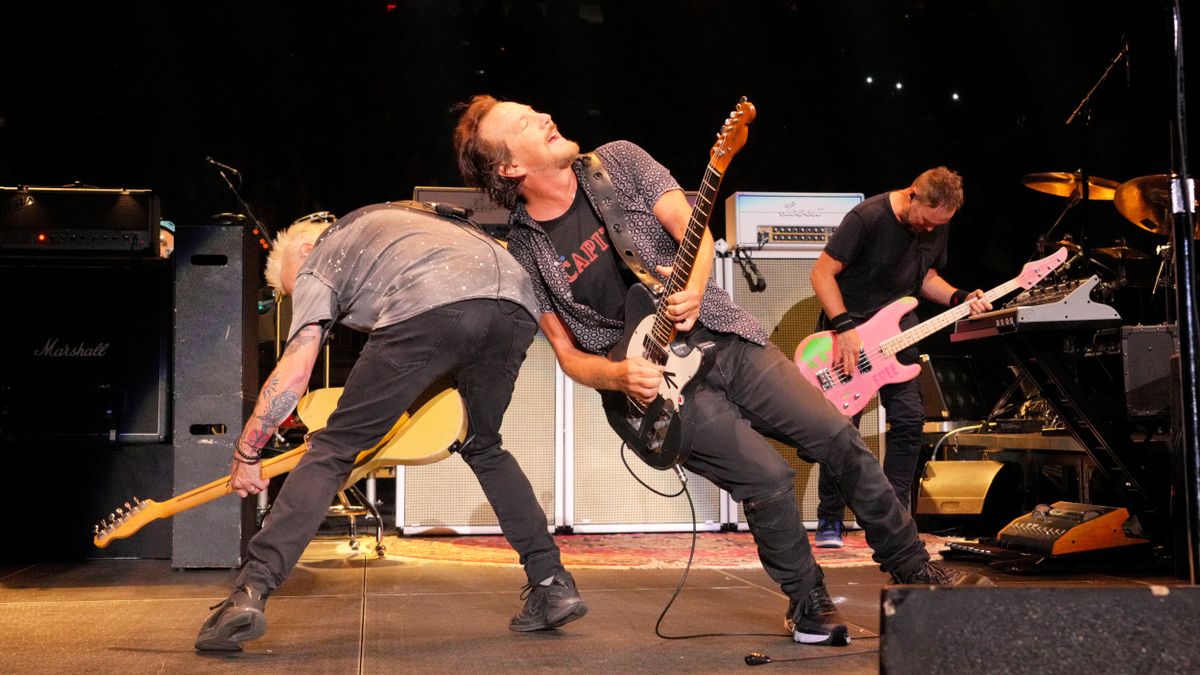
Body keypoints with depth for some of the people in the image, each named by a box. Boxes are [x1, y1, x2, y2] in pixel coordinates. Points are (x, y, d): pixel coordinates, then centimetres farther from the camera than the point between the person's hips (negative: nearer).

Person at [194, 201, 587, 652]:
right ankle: (553, 584, 23)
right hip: (517, 307, 6)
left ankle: (250, 592, -4)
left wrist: (245, 454, 23)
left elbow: (294, 372, 14)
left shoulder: (316, 263, 25)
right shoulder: (399, 215, 44)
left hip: (429, 309, -6)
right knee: (484, 447, 28)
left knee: (333, 449, 6)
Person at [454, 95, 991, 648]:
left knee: (838, 437, -2)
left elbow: (693, 230, -3)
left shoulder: (619, 162, 0)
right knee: (769, 479, -16)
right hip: (660, 380, -3)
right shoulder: (526, 255, -4)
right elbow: (569, 354, 0)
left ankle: (913, 568, 17)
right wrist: (620, 376, -20)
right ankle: (808, 605, 10)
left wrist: (693, 291, -23)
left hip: (724, 336, 3)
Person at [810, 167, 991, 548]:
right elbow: (822, 272, -20)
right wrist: (845, 328, -27)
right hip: (847, 326, -5)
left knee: (909, 420, -4)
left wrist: (959, 299, -5)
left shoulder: (937, 226, 0)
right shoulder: (869, 218, -21)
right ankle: (830, 520, 7)